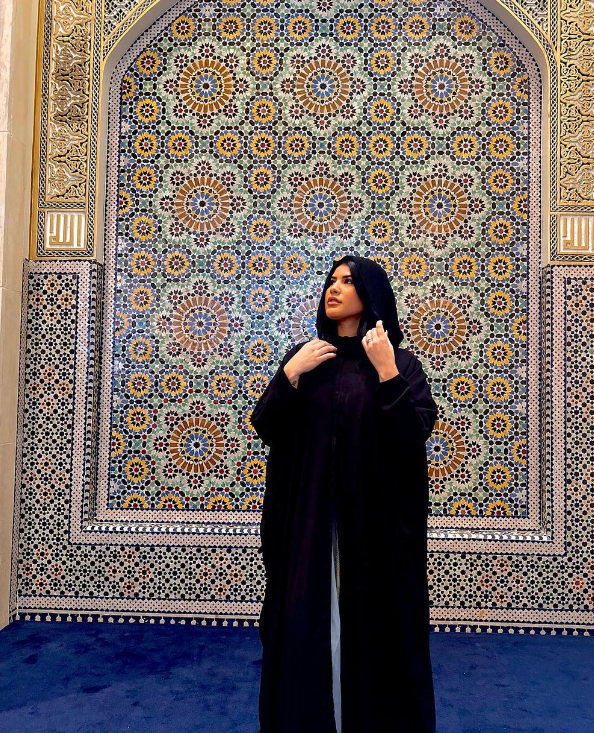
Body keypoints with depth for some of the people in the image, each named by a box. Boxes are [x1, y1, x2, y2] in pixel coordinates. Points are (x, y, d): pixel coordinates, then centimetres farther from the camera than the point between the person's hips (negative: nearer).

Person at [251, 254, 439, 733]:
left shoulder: (402, 362, 0)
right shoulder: (304, 356, 7)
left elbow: (416, 435, -12)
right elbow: (265, 429, 1)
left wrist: (387, 371, -18)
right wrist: (291, 373, -11)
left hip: (376, 517, -1)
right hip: (308, 515, 2)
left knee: (375, 623, 8)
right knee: (305, 622, 7)